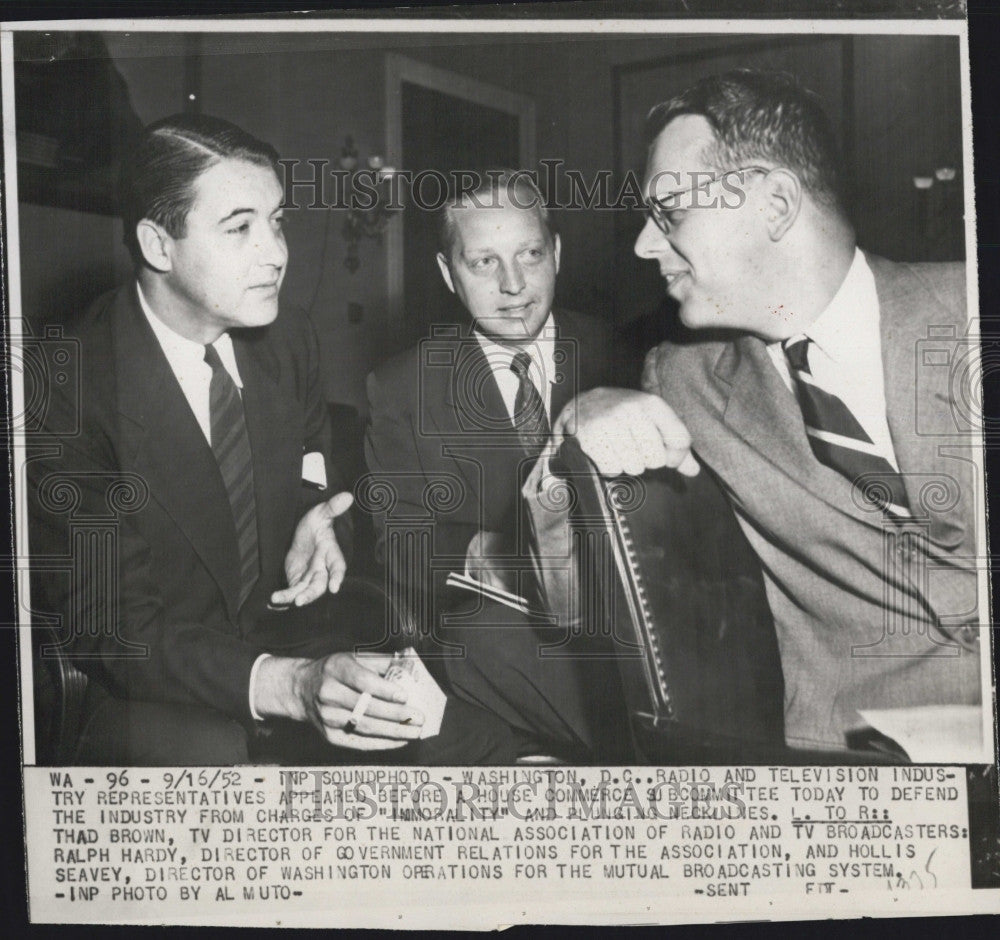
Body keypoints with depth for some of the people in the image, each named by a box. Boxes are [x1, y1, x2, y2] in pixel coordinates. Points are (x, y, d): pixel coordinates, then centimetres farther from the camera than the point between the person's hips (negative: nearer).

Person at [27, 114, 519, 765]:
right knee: (209, 756, -34)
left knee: (474, 736, -14)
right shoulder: (70, 389, -19)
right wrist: (288, 685, -35)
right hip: (154, 699, -4)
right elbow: (114, 626, -20)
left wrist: (313, 525, -7)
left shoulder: (289, 337, 0)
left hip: (292, 640, 5)